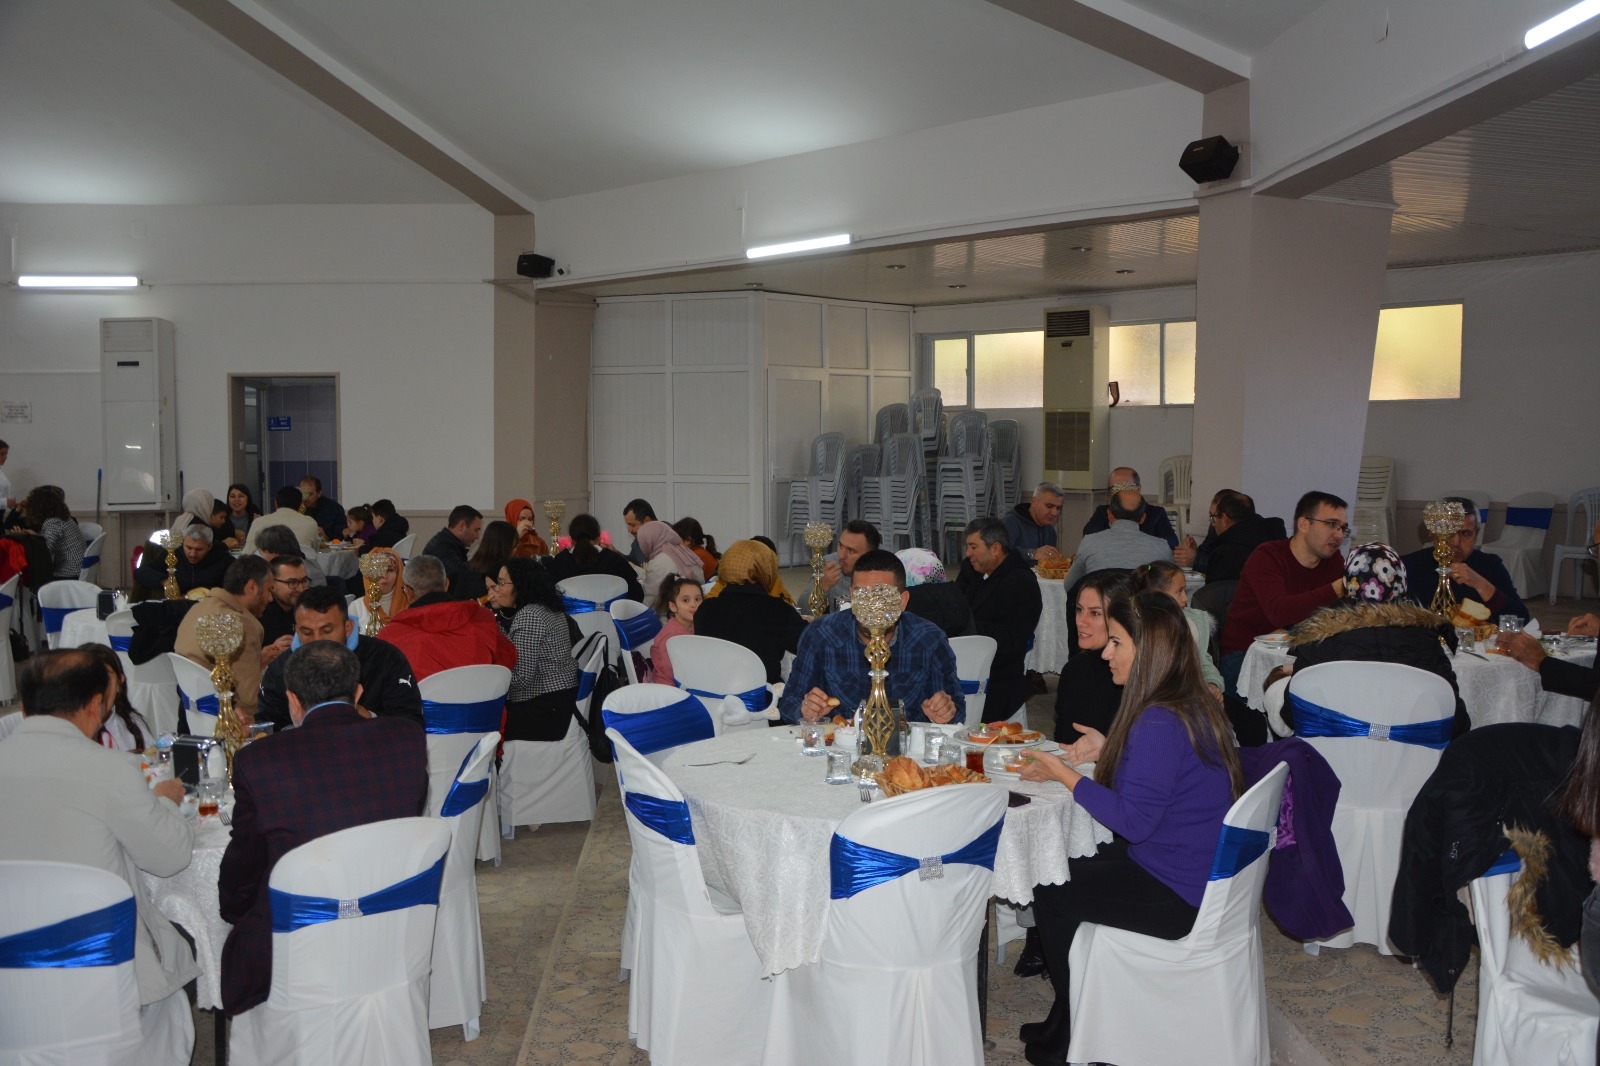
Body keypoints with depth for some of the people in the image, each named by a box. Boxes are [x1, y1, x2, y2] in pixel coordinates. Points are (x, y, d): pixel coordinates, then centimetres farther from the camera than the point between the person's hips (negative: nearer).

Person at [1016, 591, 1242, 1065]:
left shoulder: (1159, 724, -28)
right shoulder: (1196, 705, 4)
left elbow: (1133, 820, -26)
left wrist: (1064, 774, -18)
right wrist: (1109, 751, 9)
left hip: (1177, 898, -10)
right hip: (1206, 878, 10)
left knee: (1050, 892, 3)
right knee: (1069, 868, 19)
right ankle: (1065, 1023, 28)